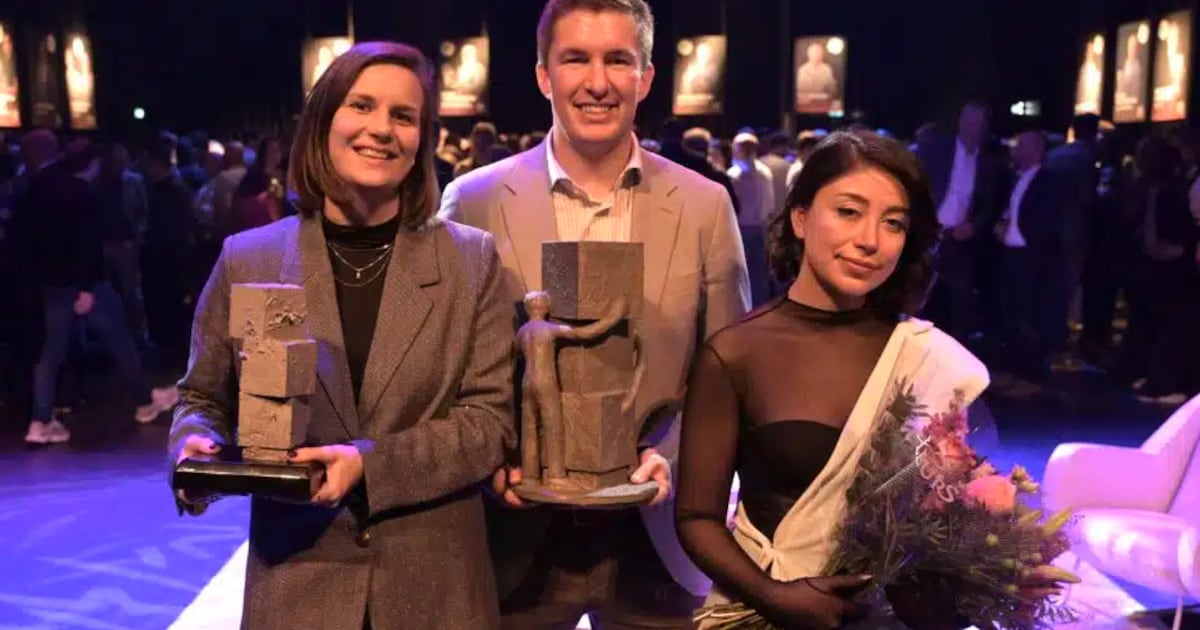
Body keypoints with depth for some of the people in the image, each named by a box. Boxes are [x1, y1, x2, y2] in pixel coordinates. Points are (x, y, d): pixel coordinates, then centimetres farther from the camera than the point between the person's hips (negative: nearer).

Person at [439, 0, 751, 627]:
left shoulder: (705, 205, -1)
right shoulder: (475, 201, -4)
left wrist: (670, 456, -12)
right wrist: (491, 461, -14)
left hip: (654, 541, 1)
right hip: (518, 539, 0)